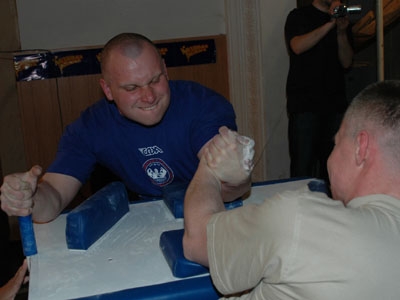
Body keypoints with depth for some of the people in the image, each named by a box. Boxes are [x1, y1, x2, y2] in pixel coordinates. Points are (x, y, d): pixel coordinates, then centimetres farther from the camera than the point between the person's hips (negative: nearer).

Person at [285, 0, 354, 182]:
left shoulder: (342, 20, 18)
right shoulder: (298, 16, 6)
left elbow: (346, 62, 8)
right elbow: (298, 46, -14)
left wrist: (342, 32, -7)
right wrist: (330, 24, -18)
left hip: (335, 101, 4)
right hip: (304, 101, -4)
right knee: (303, 162, -7)